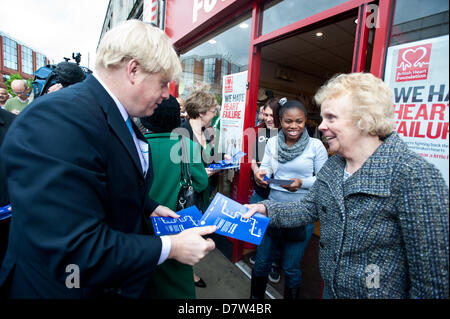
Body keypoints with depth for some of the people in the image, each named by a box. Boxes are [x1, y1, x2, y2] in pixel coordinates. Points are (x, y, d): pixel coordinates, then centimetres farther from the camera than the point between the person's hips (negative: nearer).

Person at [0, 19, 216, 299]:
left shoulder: (120, 116, 0)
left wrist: (149, 208, 1)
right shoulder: (58, 119, -30)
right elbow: (74, 253, -32)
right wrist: (171, 247, -25)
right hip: (79, 287, -8)